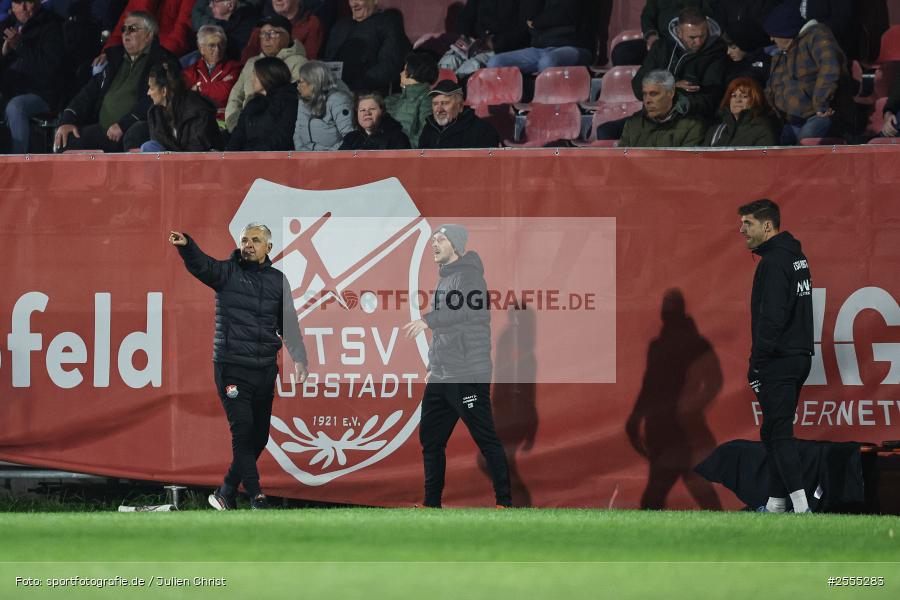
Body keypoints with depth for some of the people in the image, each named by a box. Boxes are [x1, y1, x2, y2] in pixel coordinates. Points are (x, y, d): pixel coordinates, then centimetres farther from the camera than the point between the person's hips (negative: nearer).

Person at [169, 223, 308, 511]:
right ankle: (257, 498, -11)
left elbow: (288, 323, 16)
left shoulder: (277, 280, 11)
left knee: (259, 436, 8)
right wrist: (186, 245, -43)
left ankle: (226, 493, 20)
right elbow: (201, 264, -22)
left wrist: (299, 358, 7)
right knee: (243, 432, -11)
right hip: (232, 367, -5)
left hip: (266, 368, 5)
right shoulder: (227, 272, -1)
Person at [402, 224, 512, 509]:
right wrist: (432, 366, 21)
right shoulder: (444, 280, 18)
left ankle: (504, 501, -1)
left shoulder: (469, 275, -10)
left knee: (486, 440, -6)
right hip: (440, 378, 9)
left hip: (469, 376, -9)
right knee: (430, 439, 10)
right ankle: (432, 503, 17)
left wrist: (427, 320, -42)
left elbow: (463, 309, -29)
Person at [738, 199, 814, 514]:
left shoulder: (774, 262, -15)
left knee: (778, 434, -11)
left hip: (779, 361, -10)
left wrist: (756, 366, -18)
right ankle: (777, 503, 19)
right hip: (799, 355, 10)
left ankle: (801, 507, -18)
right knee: (775, 432, 15)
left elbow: (771, 319, -21)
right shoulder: (796, 257, 16)